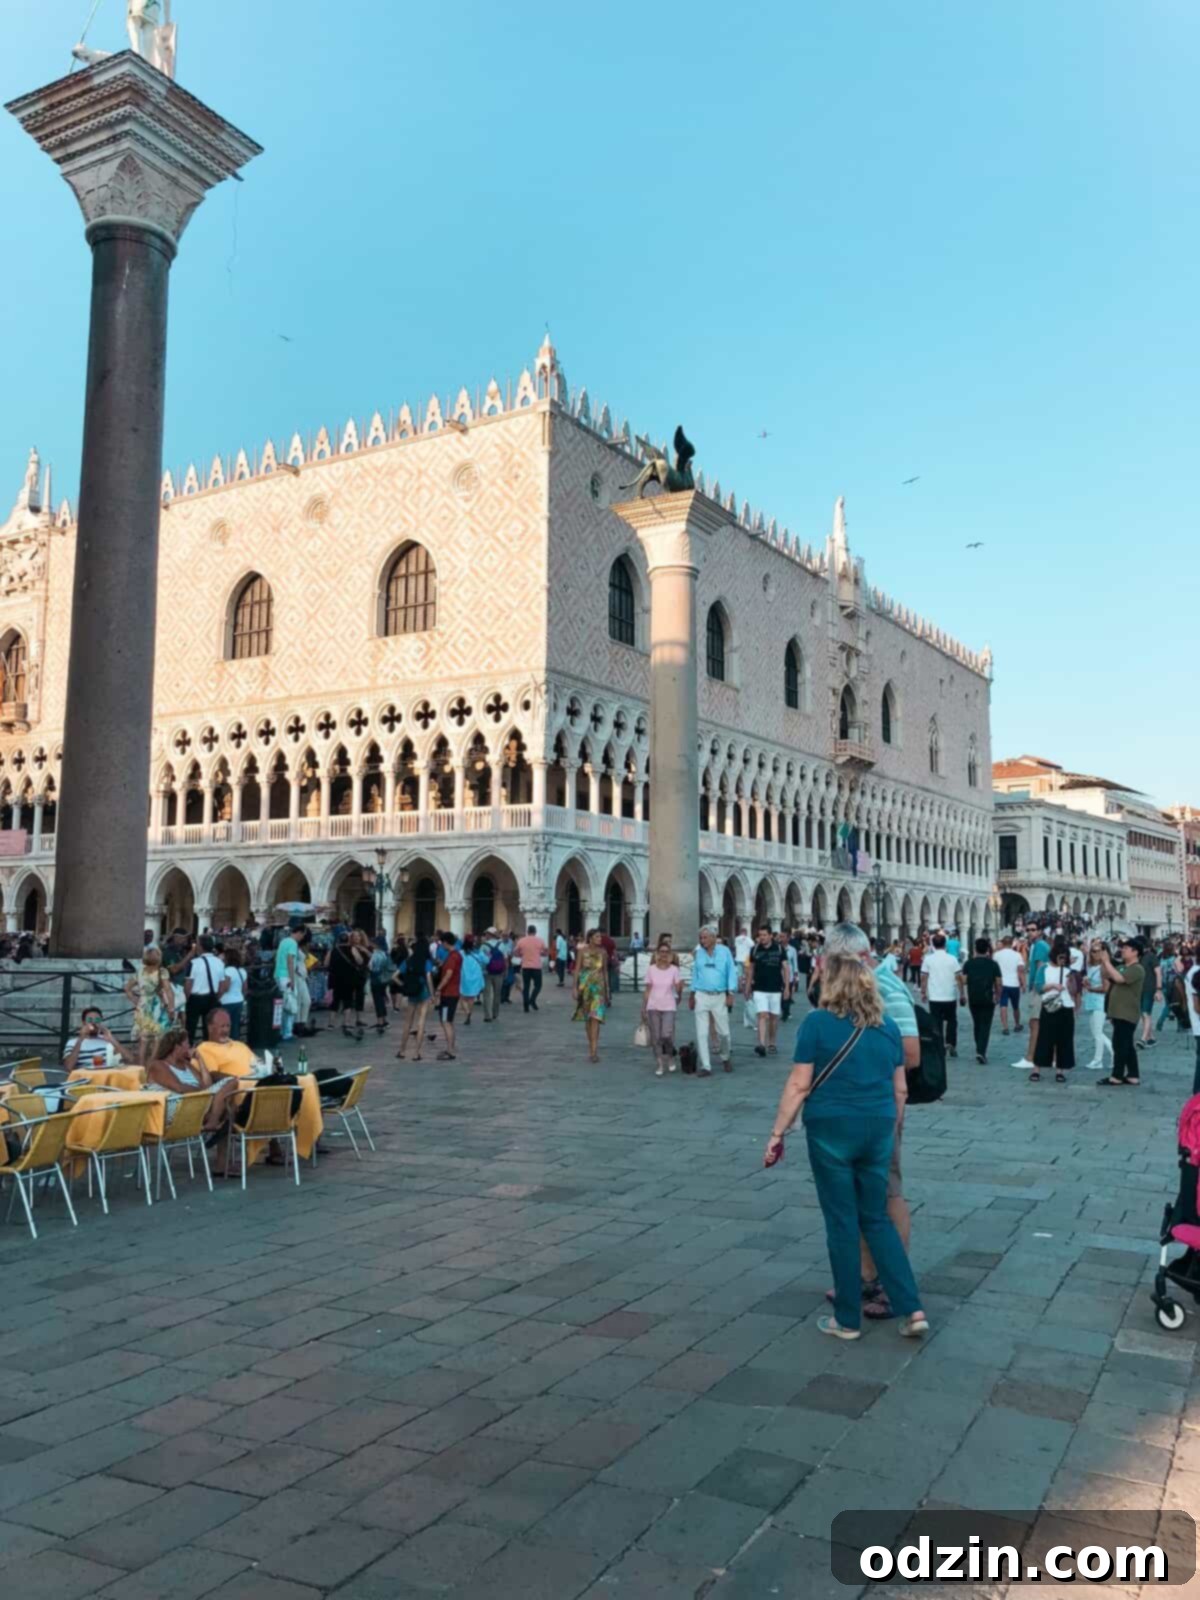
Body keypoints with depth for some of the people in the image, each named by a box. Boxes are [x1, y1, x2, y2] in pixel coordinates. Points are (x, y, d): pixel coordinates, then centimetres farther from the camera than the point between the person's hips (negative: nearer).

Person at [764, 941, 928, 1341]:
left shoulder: (818, 1023, -9)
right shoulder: (888, 1026, 7)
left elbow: (799, 1086, -10)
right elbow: (900, 1089, 12)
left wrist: (778, 1133, -3)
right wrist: (891, 1130, 24)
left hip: (832, 1129, -5)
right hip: (877, 1129, 5)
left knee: (842, 1222, 5)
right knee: (877, 1218, 16)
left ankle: (848, 1320, 16)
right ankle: (913, 1310, 12)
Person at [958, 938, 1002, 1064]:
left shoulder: (968, 963, 1)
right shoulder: (993, 964, 0)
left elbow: (963, 980, -5)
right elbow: (999, 983, -1)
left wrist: (963, 994, 9)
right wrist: (998, 996, 12)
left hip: (973, 998, 2)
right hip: (988, 998, -2)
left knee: (977, 1024, 17)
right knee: (985, 1025, -2)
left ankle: (979, 1050, 25)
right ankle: (981, 1051, -16)